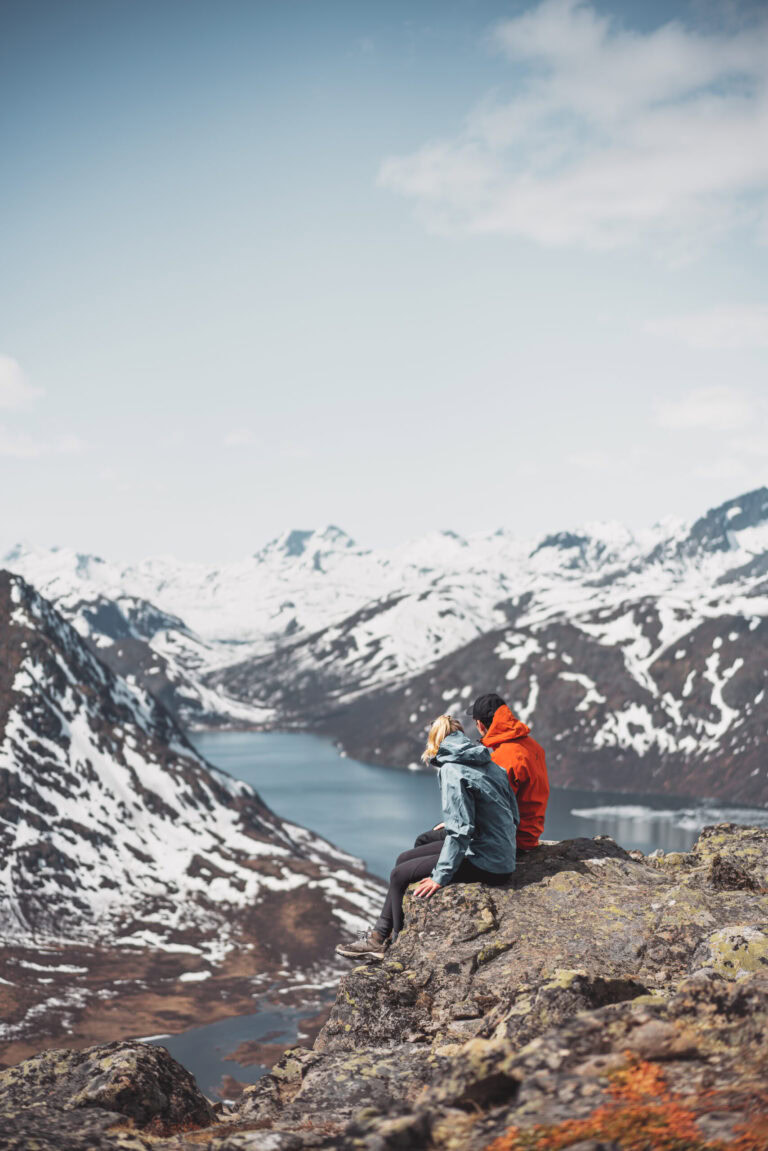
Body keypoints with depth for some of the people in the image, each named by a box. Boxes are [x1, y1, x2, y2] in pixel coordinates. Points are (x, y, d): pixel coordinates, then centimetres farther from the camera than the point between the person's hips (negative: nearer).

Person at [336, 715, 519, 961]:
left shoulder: (452, 771, -17)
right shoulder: (490, 765, 8)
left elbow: (460, 830, -23)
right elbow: (513, 816, 12)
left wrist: (440, 877, -18)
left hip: (484, 864, -9)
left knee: (400, 875, 0)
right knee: (404, 859, 16)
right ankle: (379, 936, 21)